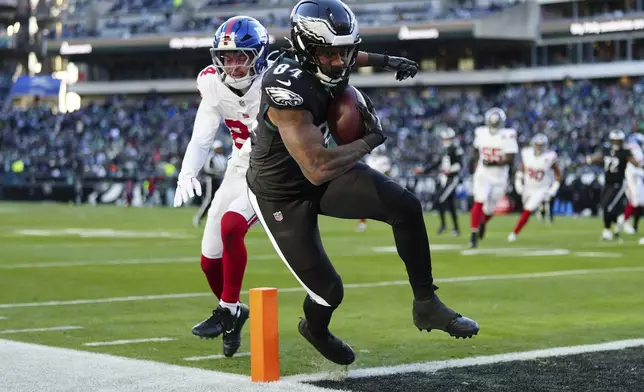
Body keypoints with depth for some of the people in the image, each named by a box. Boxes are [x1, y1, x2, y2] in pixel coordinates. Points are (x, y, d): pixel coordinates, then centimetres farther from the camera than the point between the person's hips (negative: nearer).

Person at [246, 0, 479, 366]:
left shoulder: (329, 65, -11)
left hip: (322, 172, 7)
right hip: (282, 194, -7)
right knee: (328, 290, 0)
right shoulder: (287, 90, -36)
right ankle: (316, 330, 37)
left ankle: (426, 304, 6)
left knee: (406, 207, -9)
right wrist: (371, 139, -27)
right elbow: (317, 169, -38)